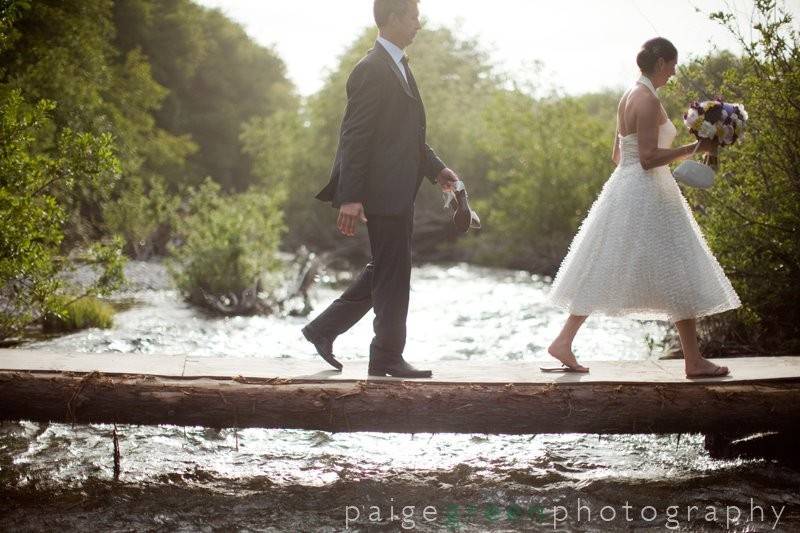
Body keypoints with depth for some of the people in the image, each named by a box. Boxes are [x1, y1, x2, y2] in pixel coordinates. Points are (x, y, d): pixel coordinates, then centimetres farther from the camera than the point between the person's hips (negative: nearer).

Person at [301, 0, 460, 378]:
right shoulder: (372, 70, -15)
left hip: (397, 192, 10)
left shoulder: (397, 67, 17)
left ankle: (324, 329, 22)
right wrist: (350, 198, -23)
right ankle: (388, 358, 9)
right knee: (393, 275, -1)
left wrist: (435, 168, 15)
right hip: (383, 191, -10)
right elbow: (354, 137, -19)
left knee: (386, 272, 16)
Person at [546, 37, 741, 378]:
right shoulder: (647, 99, -16)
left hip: (624, 189, 9)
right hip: (646, 196, -9)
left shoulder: (628, 98, 13)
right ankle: (694, 361, 4)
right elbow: (648, 157, -21)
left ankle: (564, 342, 10)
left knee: (603, 274, 10)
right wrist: (695, 148, -14)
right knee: (677, 275, -2)